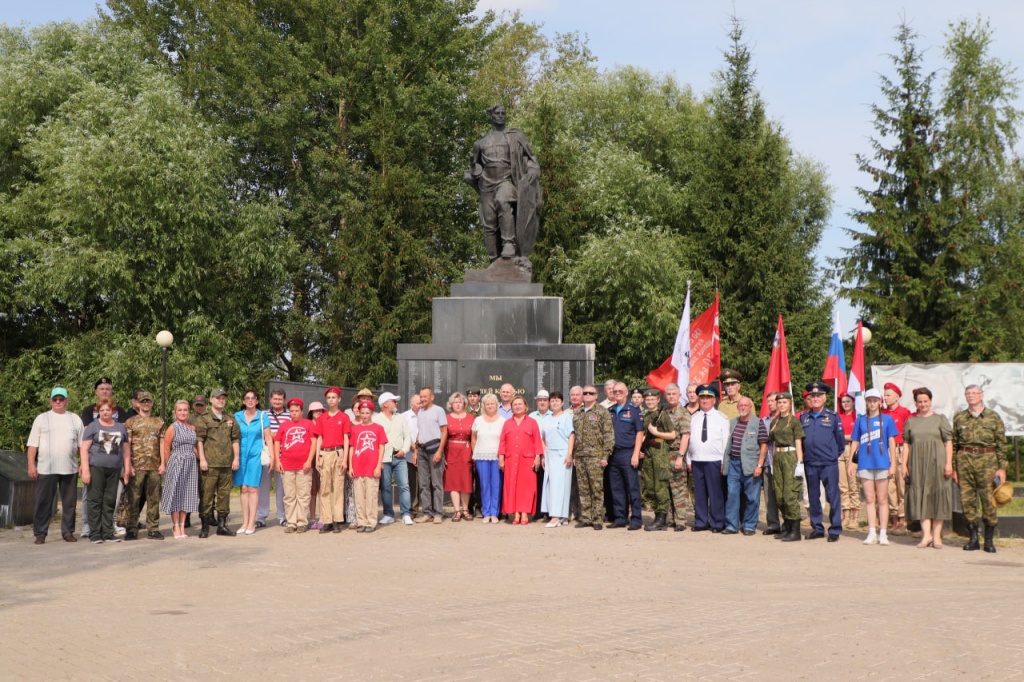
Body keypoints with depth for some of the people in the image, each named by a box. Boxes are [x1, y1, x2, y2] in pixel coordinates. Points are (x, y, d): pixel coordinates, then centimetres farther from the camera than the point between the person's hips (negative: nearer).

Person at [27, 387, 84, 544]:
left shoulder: (75, 419, 12)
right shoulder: (41, 419, 7)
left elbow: (82, 444, 11)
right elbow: (33, 444, 4)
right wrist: (31, 465, -5)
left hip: (70, 468, 2)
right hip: (46, 469, -2)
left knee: (69, 502, 6)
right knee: (43, 502, -2)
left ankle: (68, 532, 15)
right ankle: (40, 534, 4)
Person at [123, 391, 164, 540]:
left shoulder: (159, 422, 14)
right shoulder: (131, 421, 5)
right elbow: (126, 444, 0)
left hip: (154, 467, 3)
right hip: (137, 466, -3)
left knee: (154, 499, 4)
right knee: (133, 499, -2)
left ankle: (153, 529, 10)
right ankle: (132, 530, 3)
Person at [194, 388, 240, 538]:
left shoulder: (231, 419, 16)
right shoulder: (203, 419, 2)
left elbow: (235, 440, 16)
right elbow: (199, 440, -4)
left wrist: (236, 458, 7)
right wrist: (202, 459, -11)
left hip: (227, 464, 4)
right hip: (209, 464, -4)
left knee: (225, 494, 8)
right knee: (206, 494, -3)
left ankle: (222, 524, 16)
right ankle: (205, 526, 2)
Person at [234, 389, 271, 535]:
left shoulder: (263, 417, 2)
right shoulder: (237, 416, 8)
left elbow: (268, 438, 3)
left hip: (256, 455, -2)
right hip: (241, 455, 2)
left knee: (252, 488, -4)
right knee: (243, 488, 3)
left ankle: (251, 523, -1)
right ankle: (245, 522, 8)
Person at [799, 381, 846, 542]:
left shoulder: (833, 417, 0)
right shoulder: (803, 418, 9)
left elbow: (841, 440, 6)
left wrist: (835, 454, 9)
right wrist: (803, 455, 13)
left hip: (829, 464, -3)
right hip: (810, 465, 3)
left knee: (833, 497, -3)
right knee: (813, 498, 9)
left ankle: (835, 530, 2)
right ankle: (817, 529, 18)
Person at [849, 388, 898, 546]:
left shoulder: (887, 419, 3)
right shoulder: (860, 420, 9)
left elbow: (892, 442, 2)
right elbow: (855, 442, 11)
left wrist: (893, 464, -3)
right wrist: (850, 461, 6)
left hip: (882, 463, -2)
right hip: (865, 463, 2)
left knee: (881, 499, 2)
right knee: (870, 499, 4)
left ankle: (883, 533, 5)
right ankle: (872, 533, 6)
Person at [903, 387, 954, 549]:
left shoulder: (940, 419, 5)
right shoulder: (910, 422, 12)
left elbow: (948, 442, 2)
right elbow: (906, 443, 11)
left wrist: (948, 463, -7)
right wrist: (904, 464, 3)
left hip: (937, 462, -2)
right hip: (917, 464, 2)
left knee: (938, 496, -1)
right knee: (920, 496, -4)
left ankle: (937, 535, 4)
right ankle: (926, 534, -5)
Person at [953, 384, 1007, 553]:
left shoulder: (993, 417, 6)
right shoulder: (959, 417, 11)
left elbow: (1001, 444, 6)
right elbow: (953, 444, 12)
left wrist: (1002, 468, -1)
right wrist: (953, 468, 7)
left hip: (987, 461, -2)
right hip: (965, 460, 2)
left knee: (989, 500, -4)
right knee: (966, 499, 0)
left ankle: (989, 540, 6)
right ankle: (973, 538, 10)